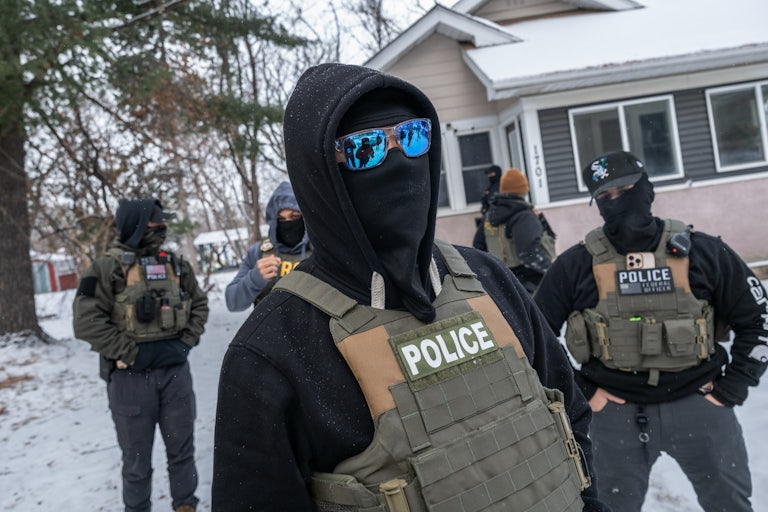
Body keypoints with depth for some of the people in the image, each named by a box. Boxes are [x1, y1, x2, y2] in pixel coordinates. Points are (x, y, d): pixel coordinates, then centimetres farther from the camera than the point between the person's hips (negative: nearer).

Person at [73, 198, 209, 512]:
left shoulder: (176, 265, 7)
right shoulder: (108, 267, -9)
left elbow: (199, 304, 17)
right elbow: (86, 321, -14)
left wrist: (187, 341, 4)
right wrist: (128, 353, -14)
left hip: (175, 372, 4)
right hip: (131, 377, -4)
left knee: (182, 447, 14)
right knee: (137, 456, 10)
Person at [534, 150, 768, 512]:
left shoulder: (704, 252, -3)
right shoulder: (576, 264, -7)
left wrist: (732, 388, -1)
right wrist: (579, 391, -3)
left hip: (697, 401, 1)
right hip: (616, 411, 0)